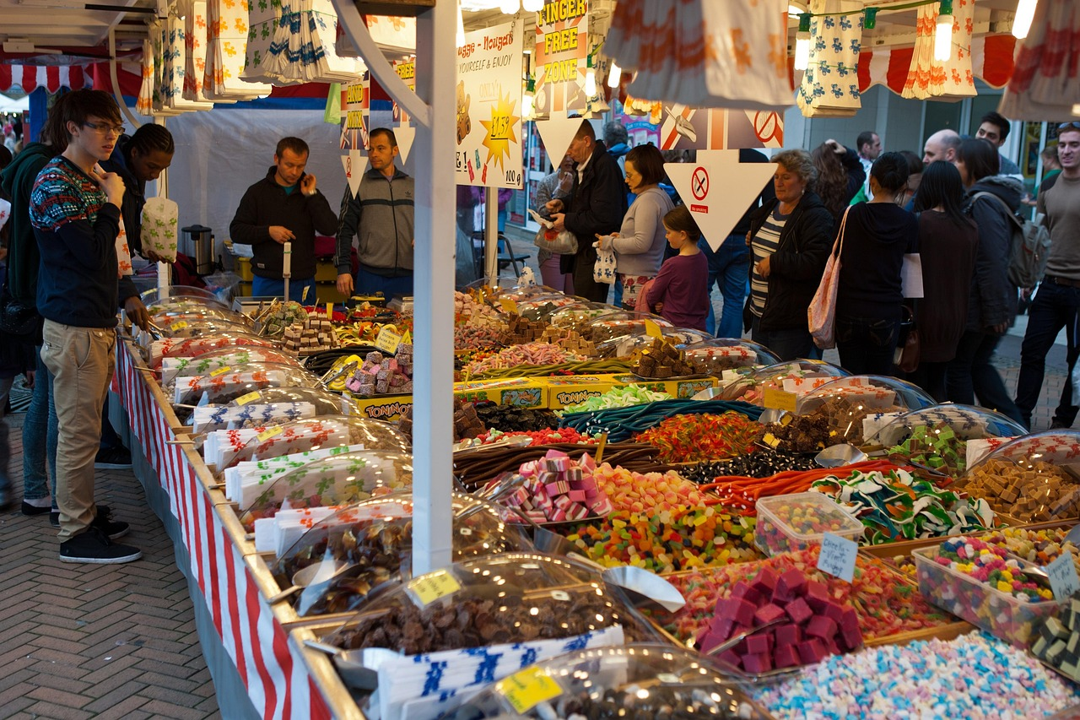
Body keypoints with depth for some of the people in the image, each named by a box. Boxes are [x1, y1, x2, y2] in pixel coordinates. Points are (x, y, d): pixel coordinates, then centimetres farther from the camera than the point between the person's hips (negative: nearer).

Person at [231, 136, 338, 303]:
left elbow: (329, 229, -7)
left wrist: (311, 196, -10)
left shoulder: (310, 193, 7)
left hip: (303, 283, 1)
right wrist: (268, 231, -14)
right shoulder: (257, 192, 3)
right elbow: (236, 231, 1)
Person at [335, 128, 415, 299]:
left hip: (407, 276, 2)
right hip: (371, 275, -2)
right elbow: (345, 229, 2)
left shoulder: (412, 185, 12)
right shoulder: (359, 185, 4)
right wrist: (343, 269, -5)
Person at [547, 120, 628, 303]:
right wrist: (563, 204, 9)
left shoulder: (605, 167, -19)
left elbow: (604, 217, -25)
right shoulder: (585, 166, 13)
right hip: (582, 250, 10)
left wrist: (568, 221, -15)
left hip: (594, 254, -10)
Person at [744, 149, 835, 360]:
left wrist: (774, 262, -24)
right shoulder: (769, 209, 13)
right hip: (759, 314, 9)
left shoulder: (816, 217, -13)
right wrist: (753, 242, 10)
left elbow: (814, 263, -24)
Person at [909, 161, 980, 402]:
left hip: (923, 317, -5)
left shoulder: (920, 222, -15)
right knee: (937, 383, 16)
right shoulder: (971, 228, 1)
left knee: (916, 383, 5)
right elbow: (970, 273, 10)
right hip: (954, 318, 5)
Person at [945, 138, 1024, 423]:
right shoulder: (986, 197, 12)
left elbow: (992, 261, -22)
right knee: (978, 364, 18)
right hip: (994, 304, 9)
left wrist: (995, 311, -21)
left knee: (958, 367, 5)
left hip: (976, 306, -9)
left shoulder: (983, 202, -18)